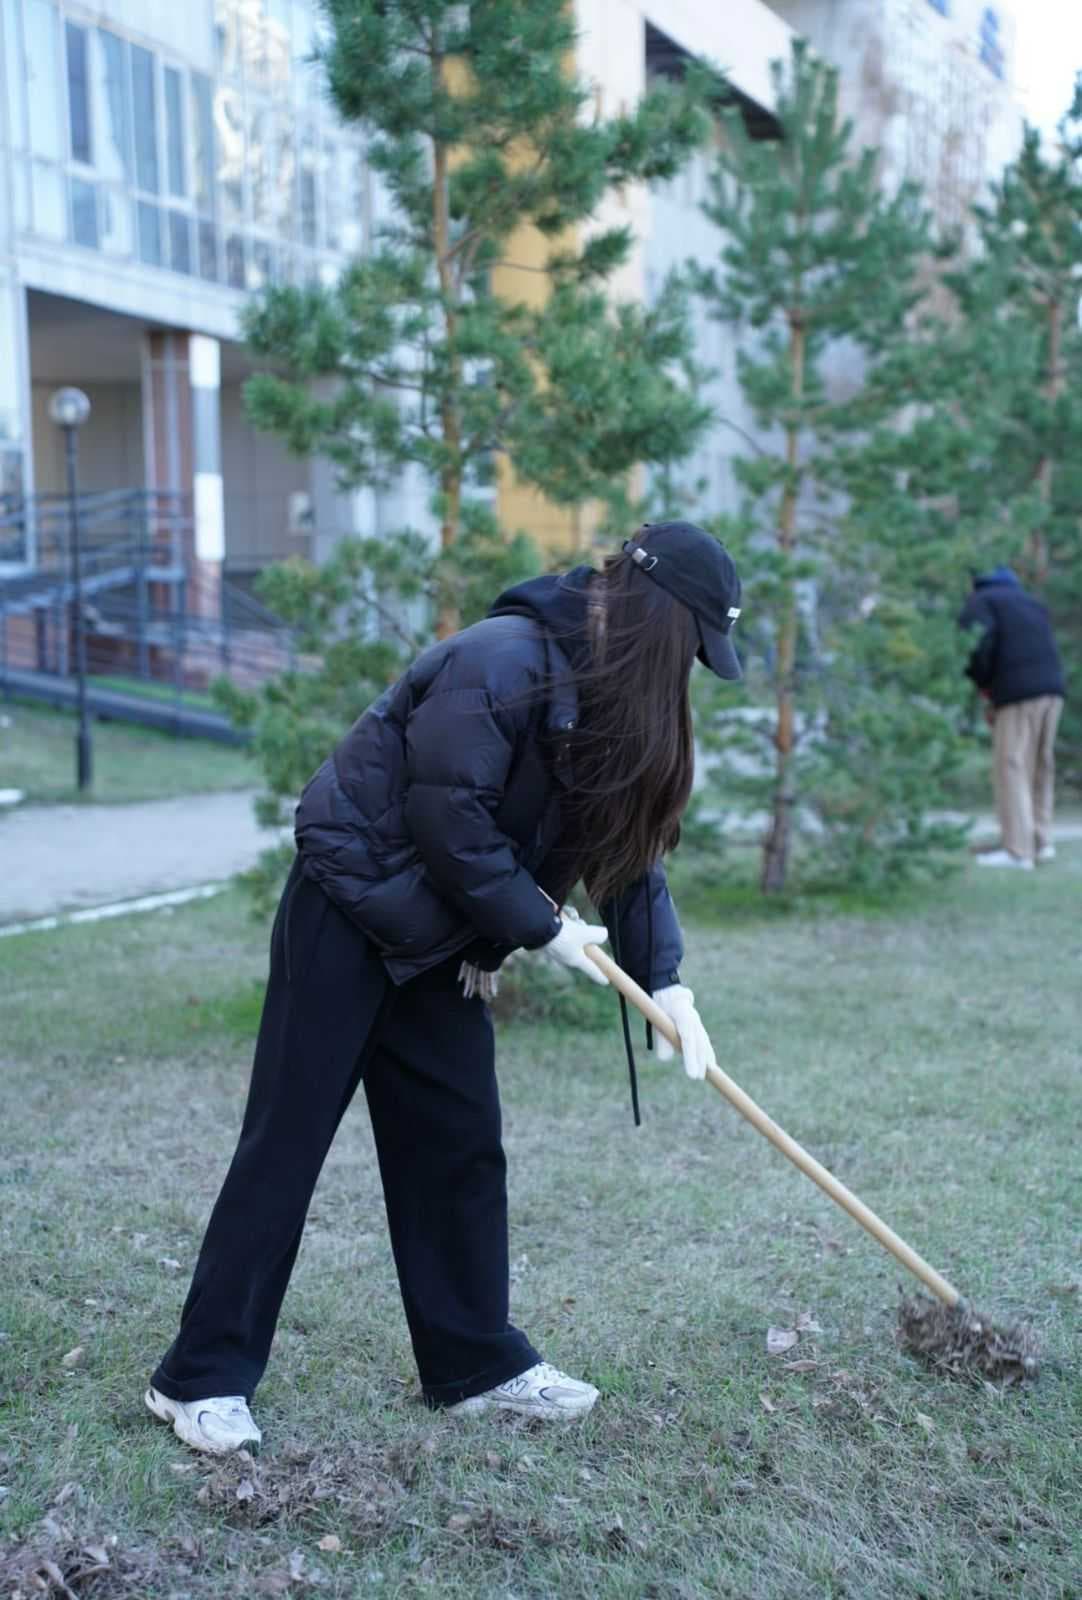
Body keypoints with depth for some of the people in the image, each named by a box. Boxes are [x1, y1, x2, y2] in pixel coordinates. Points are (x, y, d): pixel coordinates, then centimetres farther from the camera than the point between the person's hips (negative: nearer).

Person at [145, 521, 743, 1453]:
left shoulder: (611, 699, 3)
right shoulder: (501, 663, -24)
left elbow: (630, 844, 4)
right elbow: (450, 822, -26)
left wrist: (665, 981, -5)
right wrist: (542, 928, -16)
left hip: (443, 933, 8)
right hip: (349, 909, -8)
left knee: (461, 1145, 10)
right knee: (287, 1140, -2)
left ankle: (474, 1361, 23)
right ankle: (202, 1377, 8)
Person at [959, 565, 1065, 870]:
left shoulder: (979, 601, 8)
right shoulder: (1031, 603, 29)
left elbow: (979, 639, -13)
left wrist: (980, 681, 4)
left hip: (1018, 694, -7)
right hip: (1053, 688, 7)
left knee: (1013, 768, -5)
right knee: (1041, 768, 13)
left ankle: (1018, 850, -8)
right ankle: (1041, 841, 14)